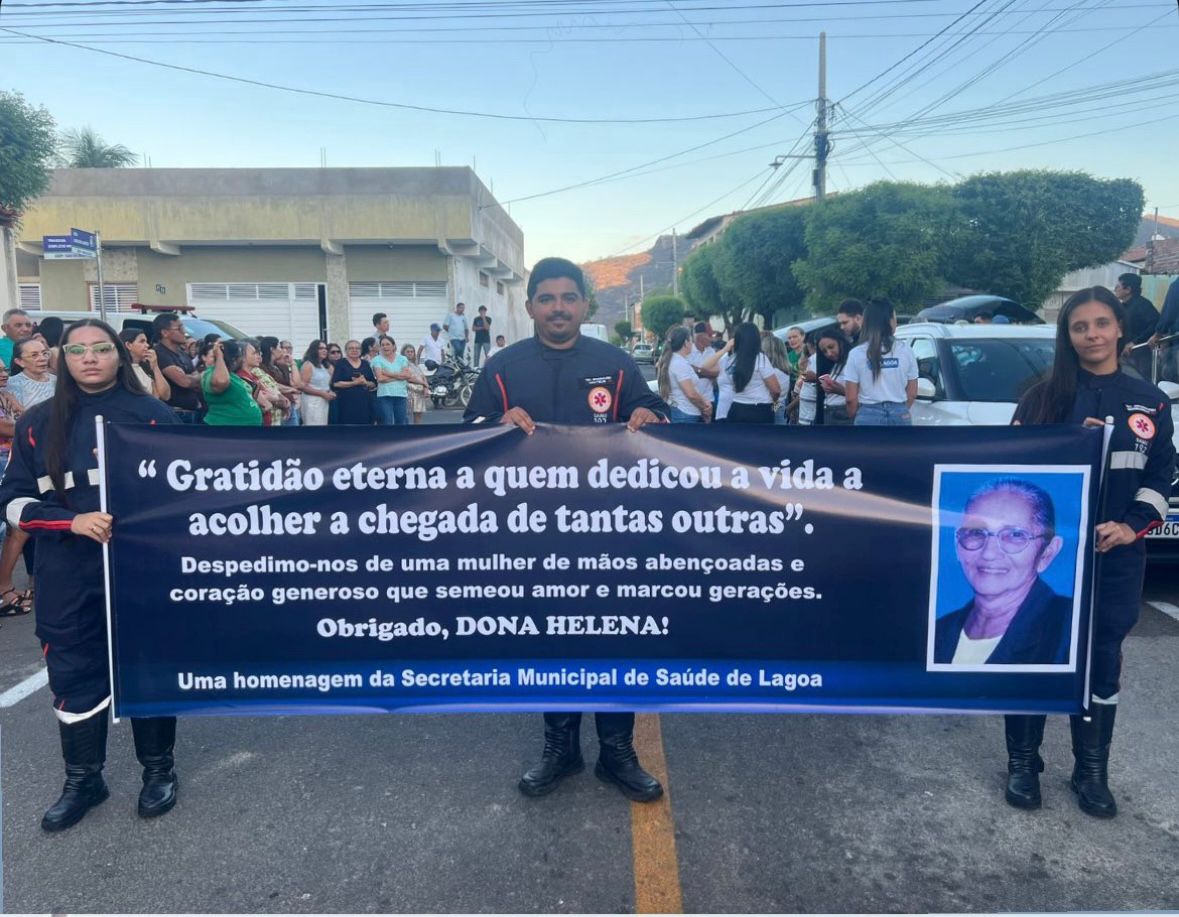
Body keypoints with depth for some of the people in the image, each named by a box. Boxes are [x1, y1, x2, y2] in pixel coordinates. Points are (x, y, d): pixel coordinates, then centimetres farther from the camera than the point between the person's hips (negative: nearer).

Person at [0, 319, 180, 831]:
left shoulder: (152, 415, -2)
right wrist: (74, 521, -14)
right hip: (68, 579, 2)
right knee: (74, 674, 10)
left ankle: (158, 770, 27)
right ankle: (82, 780, 29)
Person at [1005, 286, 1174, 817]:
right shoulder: (1044, 397, 1)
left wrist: (1132, 526, -7)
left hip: (1116, 556, 2)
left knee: (1102, 662, 9)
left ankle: (1092, 772, 23)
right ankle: (1023, 763, 17)